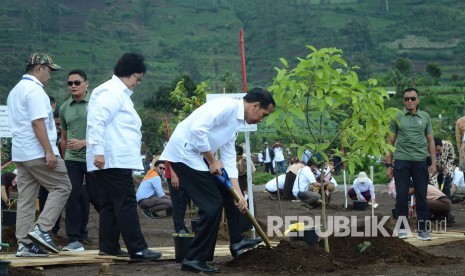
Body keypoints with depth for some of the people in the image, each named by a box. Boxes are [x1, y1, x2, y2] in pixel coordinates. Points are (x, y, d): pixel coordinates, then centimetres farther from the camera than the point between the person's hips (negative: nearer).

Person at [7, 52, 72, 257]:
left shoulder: (15, 91, 21)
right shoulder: (34, 89, -11)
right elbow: (38, 122, -19)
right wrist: (49, 151, -21)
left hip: (20, 153, 10)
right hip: (38, 152, -10)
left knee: (26, 198, 7)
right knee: (62, 187, -3)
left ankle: (25, 243, 5)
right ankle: (42, 229, -12)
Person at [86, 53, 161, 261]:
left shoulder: (120, 93, 22)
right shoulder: (111, 92, -11)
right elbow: (97, 120, -21)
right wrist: (98, 151, -26)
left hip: (116, 159, 11)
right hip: (112, 160, -11)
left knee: (111, 203, 12)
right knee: (126, 203, -11)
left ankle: (108, 246, 16)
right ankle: (137, 249, -12)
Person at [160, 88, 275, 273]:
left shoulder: (236, 122, 14)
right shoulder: (227, 106, -16)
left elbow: (229, 158, 15)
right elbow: (198, 129, -26)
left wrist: (238, 192, 8)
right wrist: (212, 161, -16)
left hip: (198, 155, 10)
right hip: (184, 152, -10)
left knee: (228, 192, 19)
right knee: (212, 204, -9)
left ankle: (237, 241, 29)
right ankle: (194, 259, -2)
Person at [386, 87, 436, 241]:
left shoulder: (425, 117, 9)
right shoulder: (397, 117, 4)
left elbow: (430, 140, 10)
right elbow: (391, 141, 6)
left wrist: (433, 162, 2)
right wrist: (389, 165, 1)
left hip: (420, 161, 1)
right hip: (401, 160, -1)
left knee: (421, 196, 2)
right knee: (402, 196, 2)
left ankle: (422, 229, 9)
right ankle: (402, 228, 13)